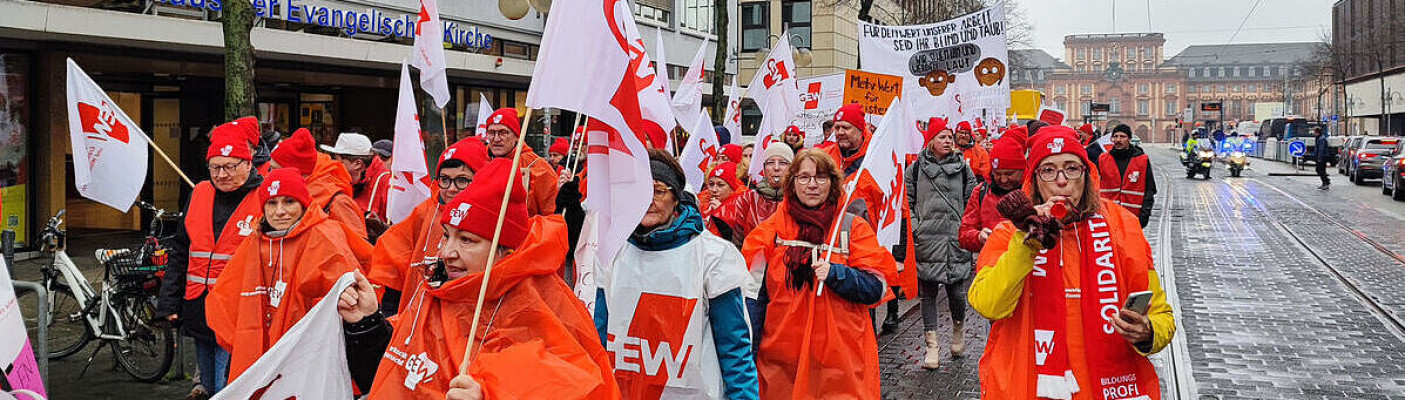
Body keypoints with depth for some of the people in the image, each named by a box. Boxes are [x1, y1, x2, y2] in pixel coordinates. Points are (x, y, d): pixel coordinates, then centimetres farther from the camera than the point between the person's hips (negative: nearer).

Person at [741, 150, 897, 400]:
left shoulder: (853, 227, 3)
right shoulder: (772, 229, 6)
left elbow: (876, 289, -2)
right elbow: (754, 293, 7)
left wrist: (835, 274, -18)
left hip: (841, 358, -1)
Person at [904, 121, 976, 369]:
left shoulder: (963, 168, 9)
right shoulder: (916, 169, 6)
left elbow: (972, 202, 12)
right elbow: (907, 202, 9)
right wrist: (914, 228, -2)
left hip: (956, 240, 0)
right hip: (926, 241, 0)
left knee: (957, 293, -1)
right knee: (928, 293, 2)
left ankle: (958, 330, 28)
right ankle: (932, 347, 8)